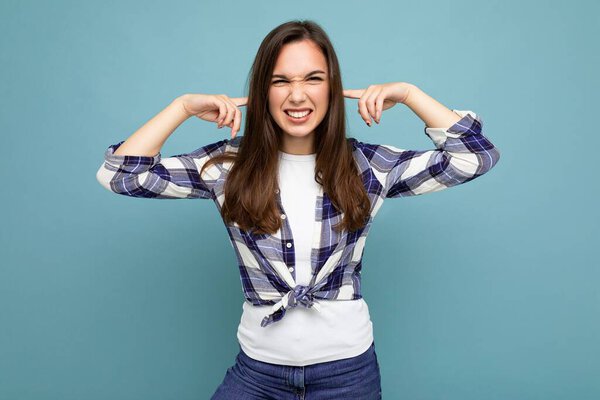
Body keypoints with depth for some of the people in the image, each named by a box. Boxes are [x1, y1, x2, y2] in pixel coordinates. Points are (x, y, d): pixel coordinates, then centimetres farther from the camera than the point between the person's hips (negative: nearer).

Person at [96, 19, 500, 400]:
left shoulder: (367, 165, -5)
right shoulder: (229, 165, -5)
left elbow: (476, 156, -5)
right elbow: (121, 175, -6)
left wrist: (408, 93, -8)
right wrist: (184, 105, -10)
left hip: (348, 367, 1)